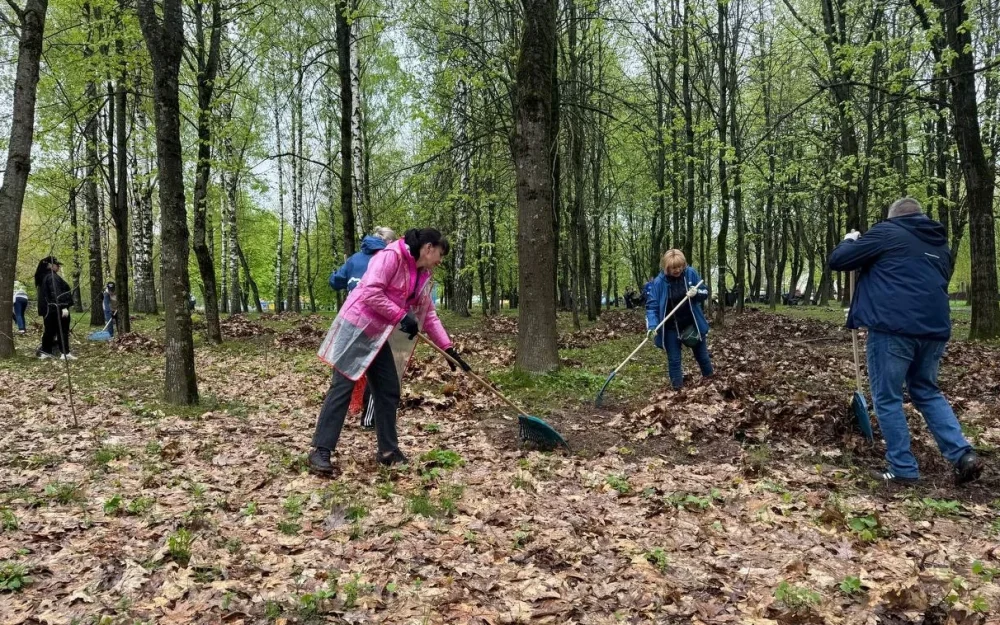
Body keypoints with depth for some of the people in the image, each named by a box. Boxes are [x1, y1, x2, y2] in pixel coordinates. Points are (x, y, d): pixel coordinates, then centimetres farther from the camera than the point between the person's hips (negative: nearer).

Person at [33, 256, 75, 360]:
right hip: (56, 309, -9)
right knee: (62, 331, -5)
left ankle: (45, 351, 19)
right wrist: (63, 306, -30)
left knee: (50, 330, 15)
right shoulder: (52, 277, -15)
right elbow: (56, 293, -25)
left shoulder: (44, 277, 16)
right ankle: (65, 353, -6)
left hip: (49, 309, 9)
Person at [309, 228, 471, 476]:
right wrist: (401, 317, -23)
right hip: (356, 328, -9)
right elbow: (371, 292, -25)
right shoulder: (391, 255, -16)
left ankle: (388, 450, 18)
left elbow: (429, 315, 14)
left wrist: (449, 349, 8)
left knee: (389, 391, 8)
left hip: (378, 336, 9)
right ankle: (320, 451, -3)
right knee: (342, 387, -9)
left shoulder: (423, 276, 11)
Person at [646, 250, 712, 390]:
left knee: (702, 356, 17)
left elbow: (705, 292, 1)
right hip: (671, 328, -2)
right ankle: (678, 389, 18)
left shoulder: (691, 273, -10)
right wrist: (652, 326, -30)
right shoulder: (658, 282, -17)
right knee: (674, 360, 5)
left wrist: (697, 293, -23)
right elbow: (652, 306, -16)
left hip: (692, 324, 2)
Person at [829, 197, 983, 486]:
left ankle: (902, 468, 6)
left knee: (887, 399, 4)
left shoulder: (887, 232, 0)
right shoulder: (939, 244, 21)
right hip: (934, 328, 7)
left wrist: (850, 241, 19)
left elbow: (837, 260, -2)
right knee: (927, 392, 20)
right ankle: (963, 454, 9)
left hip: (893, 328, -7)